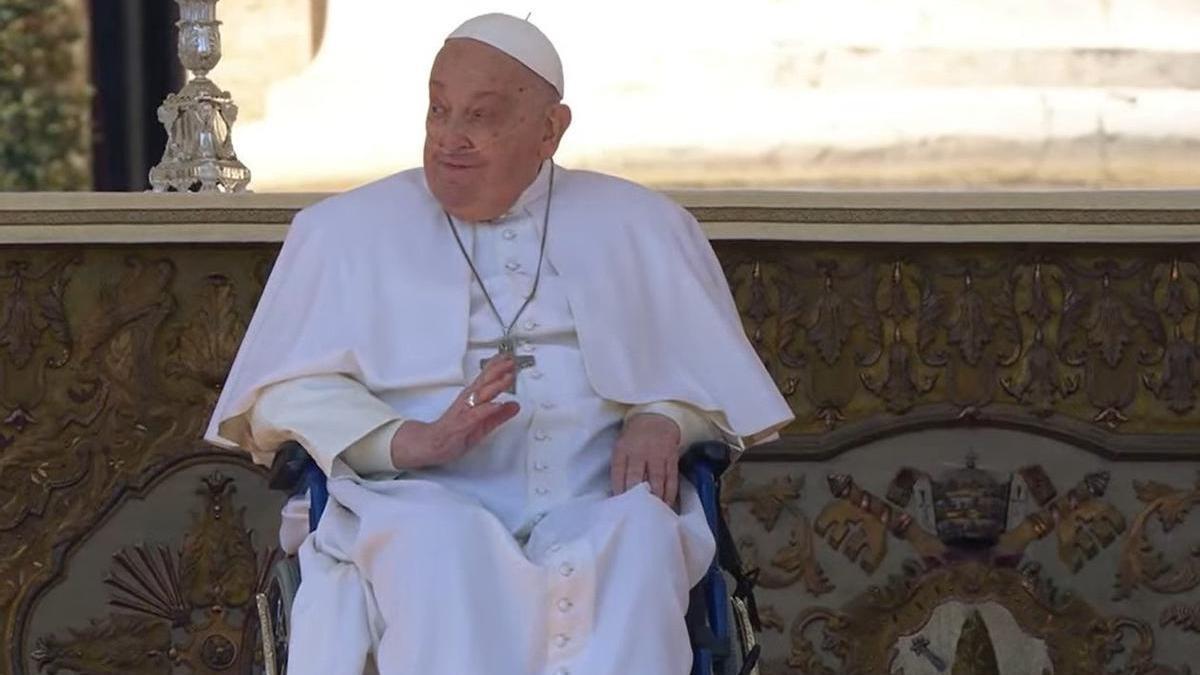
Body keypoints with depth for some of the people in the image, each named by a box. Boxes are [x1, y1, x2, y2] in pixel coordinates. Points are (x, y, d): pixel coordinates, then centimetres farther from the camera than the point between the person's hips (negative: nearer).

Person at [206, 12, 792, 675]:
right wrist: (413, 441, -12)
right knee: (442, 543, -38)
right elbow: (285, 391, 7)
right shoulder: (347, 230, 17)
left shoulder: (639, 228, 22)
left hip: (596, 513, 1)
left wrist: (662, 420, -6)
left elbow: (710, 367, 19)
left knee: (643, 536, -35)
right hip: (424, 504, -1)